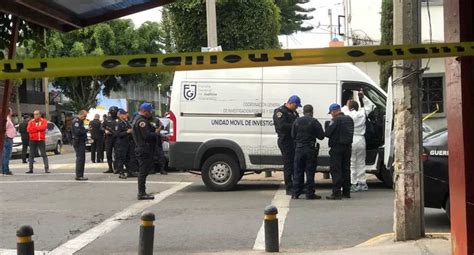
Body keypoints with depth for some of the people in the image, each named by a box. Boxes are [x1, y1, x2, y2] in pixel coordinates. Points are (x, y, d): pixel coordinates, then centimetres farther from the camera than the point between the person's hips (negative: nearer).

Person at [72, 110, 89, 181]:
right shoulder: (76, 121, -13)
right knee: (80, 159, -10)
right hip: (78, 143, -10)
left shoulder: (80, 121, 19)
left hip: (81, 142, 10)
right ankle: (79, 176, -9)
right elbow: (78, 132, -24)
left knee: (81, 159, 12)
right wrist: (86, 130, -19)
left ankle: (80, 175, 17)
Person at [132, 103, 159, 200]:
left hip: (140, 148, 11)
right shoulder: (142, 121, -16)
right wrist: (156, 133, -8)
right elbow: (147, 135, -23)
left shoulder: (137, 119, 20)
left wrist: (154, 130, 6)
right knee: (143, 171, -8)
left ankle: (142, 192, 21)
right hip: (144, 149, -11)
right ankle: (142, 193, -6)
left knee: (143, 171, 15)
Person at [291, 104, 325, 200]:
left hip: (299, 148, 3)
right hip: (310, 148, -3)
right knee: (310, 172, 2)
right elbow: (321, 136, -7)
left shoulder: (297, 121, 2)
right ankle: (310, 194, 3)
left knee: (298, 171, 9)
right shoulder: (314, 122, -9)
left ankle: (295, 193, 9)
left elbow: (293, 135, 6)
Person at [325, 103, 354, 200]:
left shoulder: (335, 120, -15)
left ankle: (336, 193, -6)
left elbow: (327, 133, -14)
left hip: (336, 148, -7)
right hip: (347, 147, 7)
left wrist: (327, 125, 2)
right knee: (346, 169, 14)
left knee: (335, 170, -3)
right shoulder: (349, 119, 10)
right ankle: (346, 192, 19)